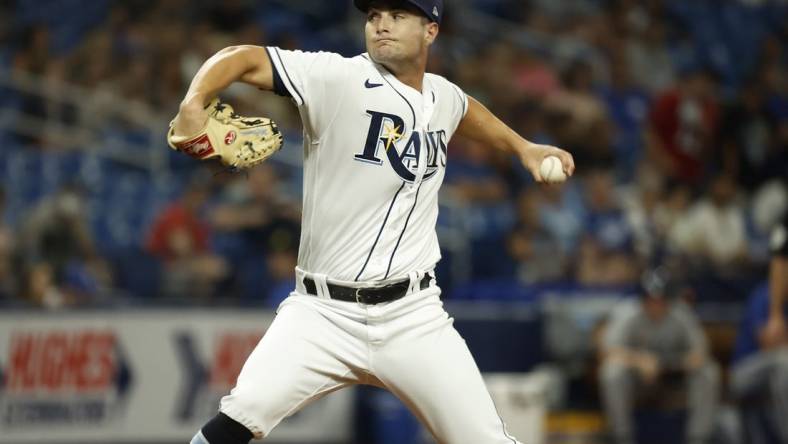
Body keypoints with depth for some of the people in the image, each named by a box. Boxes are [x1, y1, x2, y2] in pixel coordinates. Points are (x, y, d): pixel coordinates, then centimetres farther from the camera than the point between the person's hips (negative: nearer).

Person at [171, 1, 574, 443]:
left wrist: (522, 147, 31)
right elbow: (244, 58, -17)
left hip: (414, 318, 4)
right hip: (323, 312, -4)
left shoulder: (444, 96, 9)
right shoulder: (339, 77, -9)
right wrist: (194, 105, -34)